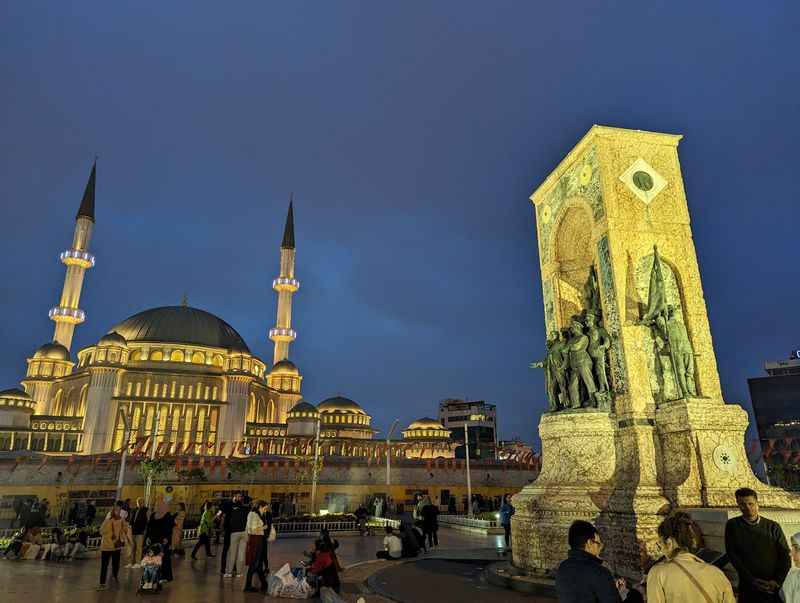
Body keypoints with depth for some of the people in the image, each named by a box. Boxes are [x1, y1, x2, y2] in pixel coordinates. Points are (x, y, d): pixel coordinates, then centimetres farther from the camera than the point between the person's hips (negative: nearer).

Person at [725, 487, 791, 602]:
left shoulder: (773, 527, 3)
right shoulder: (732, 525, 1)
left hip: (775, 587, 1)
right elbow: (732, 554, -3)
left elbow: (785, 555, 2)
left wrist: (777, 580, -9)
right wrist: (751, 580, -10)